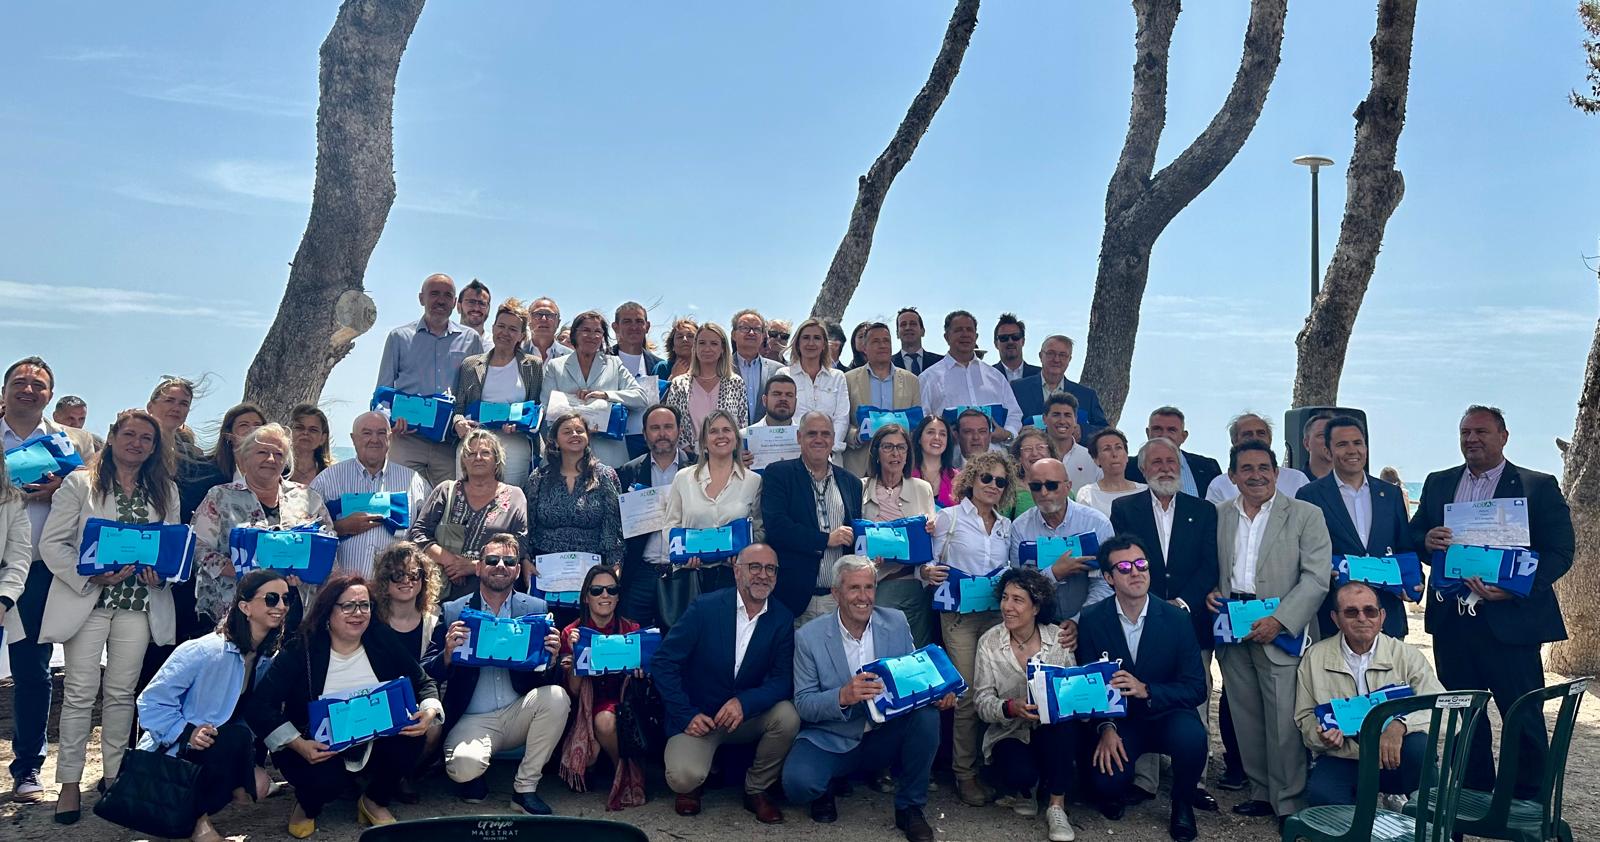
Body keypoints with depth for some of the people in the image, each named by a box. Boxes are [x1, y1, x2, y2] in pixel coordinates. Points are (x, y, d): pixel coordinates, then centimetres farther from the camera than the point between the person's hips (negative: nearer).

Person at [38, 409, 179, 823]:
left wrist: (162, 571, -9)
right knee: (81, 691, -1)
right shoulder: (80, 483, 3)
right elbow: (52, 543, -3)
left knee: (122, 692, 7)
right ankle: (70, 782, 7)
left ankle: (114, 776, 16)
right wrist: (91, 576, -15)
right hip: (87, 598, -2)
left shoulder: (165, 491, 11)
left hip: (139, 601, 2)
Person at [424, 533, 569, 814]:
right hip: (472, 719, -2)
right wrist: (447, 654, -22)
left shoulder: (537, 609, 4)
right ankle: (473, 779, 8)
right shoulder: (452, 612, 1)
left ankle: (525, 788, -10)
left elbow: (552, 678, 2)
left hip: (519, 714, 2)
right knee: (464, 765, -33)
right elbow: (427, 673, -1)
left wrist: (551, 659, -21)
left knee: (556, 696, -28)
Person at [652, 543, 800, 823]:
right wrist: (687, 715, -15)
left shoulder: (782, 619, -4)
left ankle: (756, 790, -1)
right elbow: (663, 663, -10)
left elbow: (783, 679, -8)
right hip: (698, 717, -3)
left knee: (788, 716, -26)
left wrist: (744, 702, -26)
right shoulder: (704, 608, -12)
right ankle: (691, 785, 12)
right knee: (683, 777, -29)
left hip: (747, 715, 3)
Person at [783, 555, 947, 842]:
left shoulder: (896, 622, -3)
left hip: (885, 736, 3)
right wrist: (843, 696, -33)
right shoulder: (809, 636, -11)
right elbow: (803, 704, -12)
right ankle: (824, 791, 9)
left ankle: (909, 807, -4)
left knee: (927, 715, -26)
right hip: (830, 740, -3)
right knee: (798, 783, -32)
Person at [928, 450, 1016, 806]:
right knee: (967, 694, -5)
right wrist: (929, 572, -19)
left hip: (997, 614, 4)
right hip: (960, 615, -4)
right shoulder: (950, 517, 3)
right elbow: (929, 563, 2)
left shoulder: (1006, 525, 15)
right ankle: (965, 773, 5)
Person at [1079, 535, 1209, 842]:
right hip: (1118, 721, 0)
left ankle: (1182, 802, 0)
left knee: (1191, 736, -33)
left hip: (1166, 716, 1)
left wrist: (1146, 690, -27)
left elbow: (1196, 689, -10)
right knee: (1107, 782, -27)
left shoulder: (1176, 619, -8)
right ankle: (1116, 791, 14)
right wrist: (1106, 728, -19)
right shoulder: (1092, 619, -6)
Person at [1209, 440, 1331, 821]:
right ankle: (1261, 793, 22)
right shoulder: (1218, 515, 10)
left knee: (1284, 722, -4)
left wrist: (1279, 621, -15)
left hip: (1280, 633, -4)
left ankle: (1288, 803, 7)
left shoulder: (1306, 515, -1)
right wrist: (1210, 591, -4)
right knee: (1246, 719, 10)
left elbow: (1316, 578, -7)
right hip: (1232, 633, 4)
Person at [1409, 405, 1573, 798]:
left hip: (1508, 621, -4)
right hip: (1450, 621, 4)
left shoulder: (1539, 486, -1)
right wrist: (1426, 541, -11)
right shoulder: (1438, 483, 12)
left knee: (1523, 718, 2)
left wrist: (1514, 588, -22)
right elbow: (1412, 537, 13)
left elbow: (1560, 551, -8)